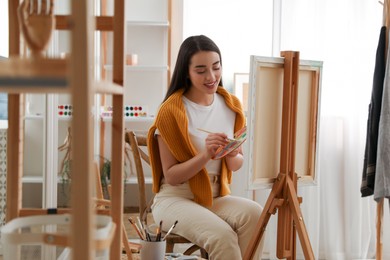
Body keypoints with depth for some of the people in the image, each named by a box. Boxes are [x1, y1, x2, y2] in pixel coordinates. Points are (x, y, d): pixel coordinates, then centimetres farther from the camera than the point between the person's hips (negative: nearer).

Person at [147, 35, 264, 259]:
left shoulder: (231, 105, 3)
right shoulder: (171, 111, -11)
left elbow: (237, 164, 10)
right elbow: (171, 176, -11)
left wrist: (232, 156, -15)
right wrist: (205, 155, -27)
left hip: (216, 197, 4)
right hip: (175, 199, -4)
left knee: (254, 214, -28)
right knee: (222, 236, -32)